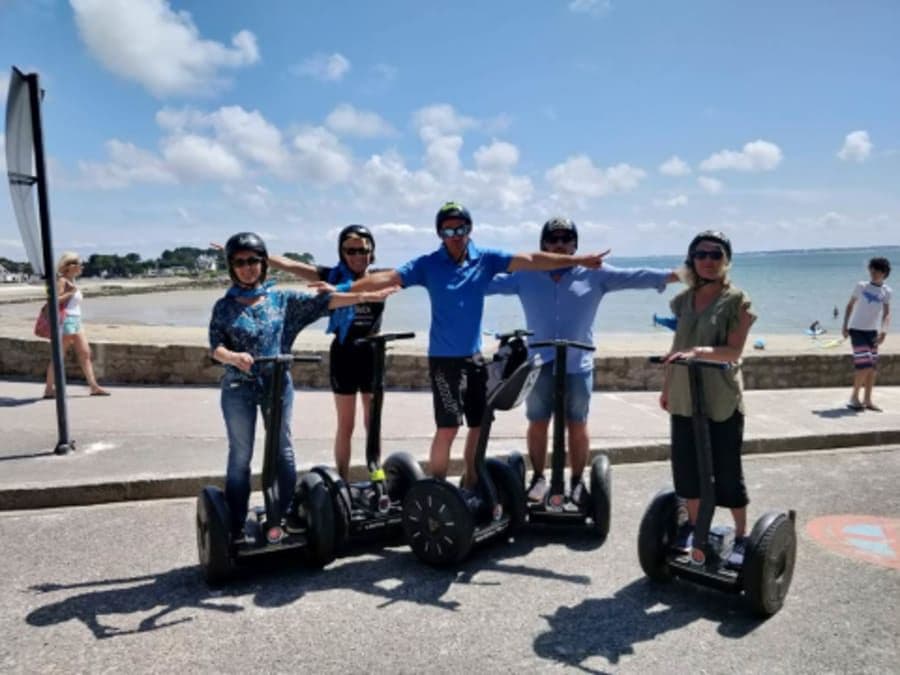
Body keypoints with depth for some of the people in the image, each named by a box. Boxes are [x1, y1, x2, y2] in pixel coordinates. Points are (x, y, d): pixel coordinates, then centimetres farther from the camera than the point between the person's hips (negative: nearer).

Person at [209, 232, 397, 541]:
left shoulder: (281, 298, 3)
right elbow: (215, 346, -8)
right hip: (239, 388, -1)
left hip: (278, 384, 2)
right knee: (241, 455, 6)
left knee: (283, 450, 9)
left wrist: (365, 297, -9)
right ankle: (236, 525, 16)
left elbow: (323, 301, -2)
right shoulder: (224, 306, 0)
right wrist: (234, 357, -30)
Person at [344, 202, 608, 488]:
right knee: (448, 426, -8)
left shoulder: (486, 259, 0)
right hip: (444, 358, -4)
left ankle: (471, 483, 30)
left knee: (481, 424, 11)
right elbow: (387, 277, -13)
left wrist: (578, 260, -8)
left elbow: (531, 260, -4)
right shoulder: (428, 264, -7)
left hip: (474, 356, 4)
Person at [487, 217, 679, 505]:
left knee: (577, 425, 7)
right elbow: (492, 282, 7)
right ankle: (538, 477, 25)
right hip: (539, 363, 1)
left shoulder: (595, 274, 1)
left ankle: (577, 481, 23)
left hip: (578, 365, 0)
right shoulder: (526, 275, 5)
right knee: (537, 423, 8)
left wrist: (676, 275, -13)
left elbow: (634, 277, -5)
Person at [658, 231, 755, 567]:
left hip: (722, 400, -5)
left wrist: (699, 351, -33)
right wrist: (667, 386, 15)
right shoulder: (684, 299, 7)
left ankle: (741, 536, 20)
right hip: (684, 397, 5)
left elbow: (734, 351, -16)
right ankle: (693, 523, 29)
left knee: (727, 470, 3)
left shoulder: (737, 299, -7)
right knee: (686, 463, 11)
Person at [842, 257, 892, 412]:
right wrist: (845, 326, -5)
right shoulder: (861, 286, -4)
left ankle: (867, 400, 17)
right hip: (857, 330, -4)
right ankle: (854, 397, 1)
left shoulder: (887, 291, 2)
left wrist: (883, 331, -14)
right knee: (864, 365, -13)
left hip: (873, 331, 4)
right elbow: (850, 306, 2)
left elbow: (886, 314, 0)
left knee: (872, 367, 7)